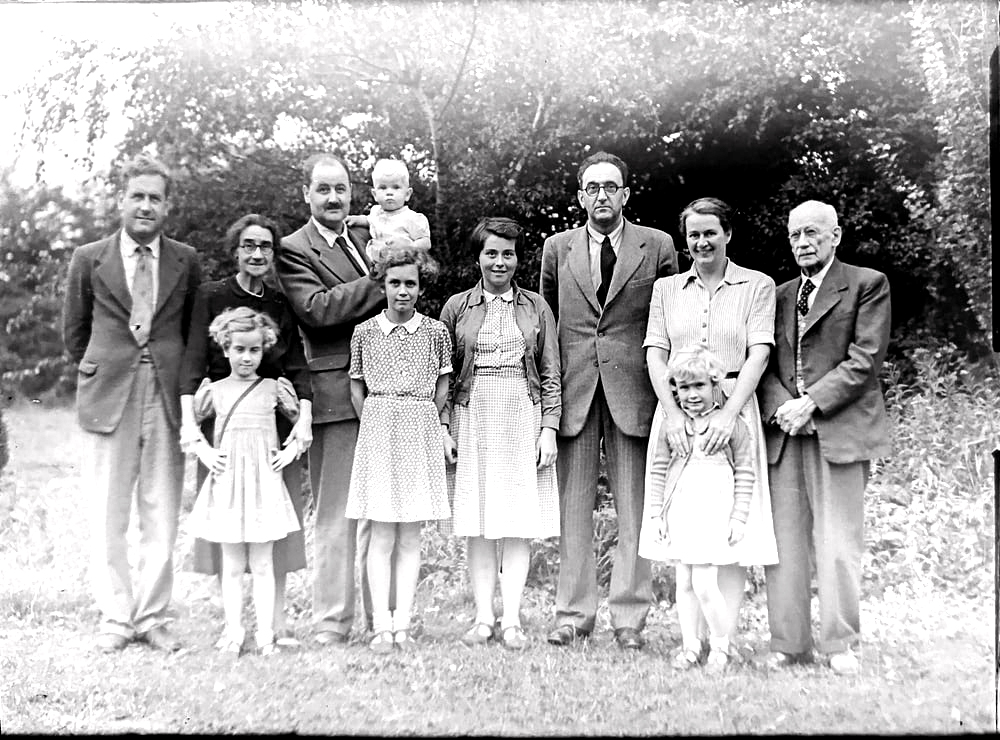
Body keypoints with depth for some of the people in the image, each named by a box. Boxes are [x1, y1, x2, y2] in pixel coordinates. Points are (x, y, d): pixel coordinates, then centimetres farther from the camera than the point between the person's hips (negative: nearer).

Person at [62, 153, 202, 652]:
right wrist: (105, 371, 12)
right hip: (108, 400, 0)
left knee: (161, 517, 4)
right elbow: (73, 333, 14)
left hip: (167, 399, 1)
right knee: (107, 518, 3)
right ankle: (115, 618, 15)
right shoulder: (88, 260, 5)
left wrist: (170, 372, 10)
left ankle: (151, 618, 15)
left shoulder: (187, 262, 7)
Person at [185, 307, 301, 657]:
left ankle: (266, 633, 9)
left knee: (262, 564, 4)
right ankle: (233, 632, 13)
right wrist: (203, 451, 2)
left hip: (264, 482, -1)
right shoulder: (214, 390, 5)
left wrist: (291, 451, 1)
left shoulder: (274, 388, 4)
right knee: (232, 565, 6)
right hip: (227, 483, 1)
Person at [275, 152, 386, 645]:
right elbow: (317, 308, -15)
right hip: (336, 394, -5)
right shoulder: (293, 250, 0)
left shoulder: (369, 237, 19)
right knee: (335, 513, 0)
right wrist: (381, 281, -14)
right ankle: (332, 622, 10)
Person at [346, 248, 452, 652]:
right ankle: (381, 626, 3)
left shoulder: (435, 331, 4)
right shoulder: (365, 332, 5)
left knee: (410, 537, 3)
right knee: (382, 534, -2)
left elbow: (442, 388, 10)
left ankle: (402, 624, 8)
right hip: (377, 433, 0)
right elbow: (357, 391, 11)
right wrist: (377, 425, 3)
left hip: (420, 436, 1)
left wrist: (421, 423, 4)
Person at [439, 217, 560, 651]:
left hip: (523, 420, 0)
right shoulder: (457, 307, 8)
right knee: (477, 521, 1)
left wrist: (549, 428, -1)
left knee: (518, 520, -1)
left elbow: (551, 374, 7)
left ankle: (512, 620, 4)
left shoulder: (536, 308, 9)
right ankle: (483, 617, 9)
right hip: (472, 419, 0)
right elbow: (443, 374, 9)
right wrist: (444, 428, 0)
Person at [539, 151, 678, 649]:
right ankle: (573, 613, 13)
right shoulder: (557, 248, 11)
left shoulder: (657, 247, 7)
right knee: (573, 507, 4)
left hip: (633, 388, -1)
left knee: (634, 508, 1)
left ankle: (629, 617, 10)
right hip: (573, 388, 1)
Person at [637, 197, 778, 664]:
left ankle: (726, 638, 5)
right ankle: (693, 639, 8)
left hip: (733, 407, -2)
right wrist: (673, 412, -11)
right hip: (675, 410, 2)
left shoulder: (757, 286, 6)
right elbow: (655, 354, 4)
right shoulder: (666, 289, 13)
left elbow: (758, 354, -4)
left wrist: (728, 414, -17)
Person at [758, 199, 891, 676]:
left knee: (838, 541, -3)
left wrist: (812, 402, -13)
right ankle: (788, 643, 10)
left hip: (840, 427, -4)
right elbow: (765, 363, 12)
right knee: (783, 539, 2)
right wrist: (782, 407, -7)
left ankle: (840, 645, 8)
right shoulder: (779, 295, 19)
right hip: (783, 429, 4)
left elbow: (866, 358, -5)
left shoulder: (868, 285, 5)